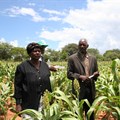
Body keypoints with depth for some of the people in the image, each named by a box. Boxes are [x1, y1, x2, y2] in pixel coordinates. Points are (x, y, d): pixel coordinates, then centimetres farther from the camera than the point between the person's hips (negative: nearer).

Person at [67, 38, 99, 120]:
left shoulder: (93, 58, 10)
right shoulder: (72, 58, -2)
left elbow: (96, 72, 16)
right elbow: (69, 74, -4)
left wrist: (96, 74, -8)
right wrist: (80, 77, -20)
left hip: (90, 90, 4)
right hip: (78, 90, -3)